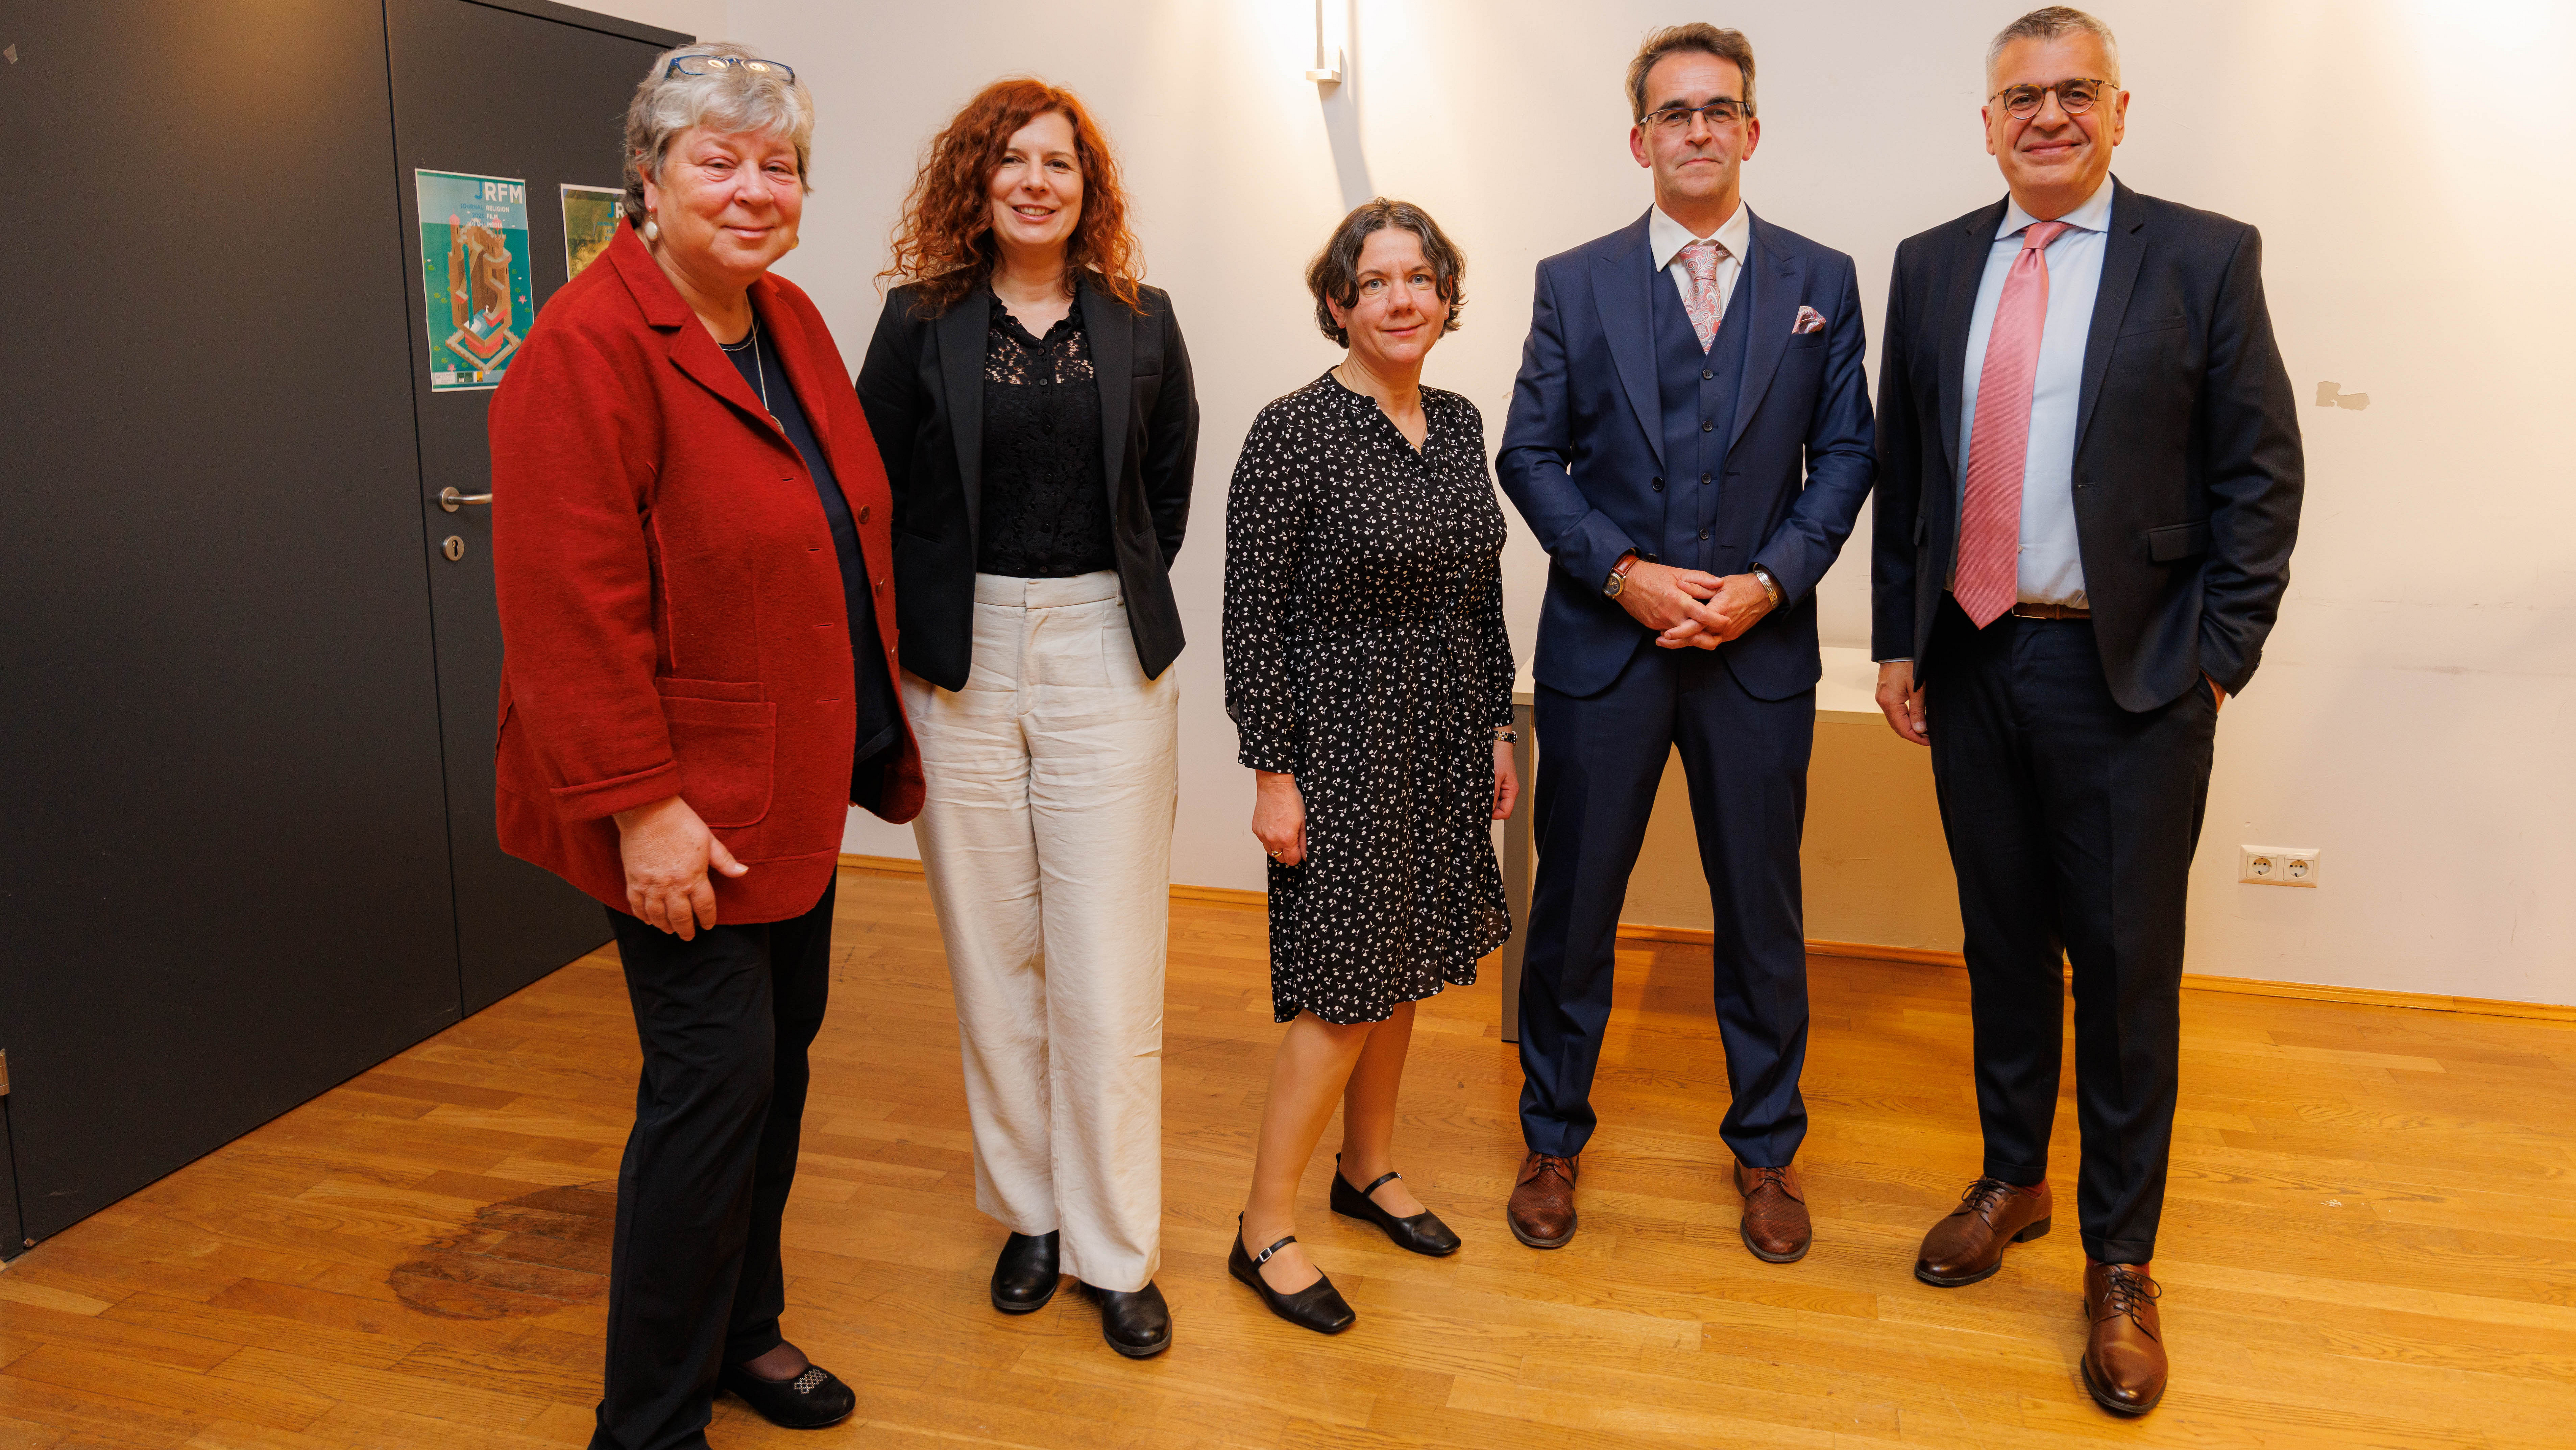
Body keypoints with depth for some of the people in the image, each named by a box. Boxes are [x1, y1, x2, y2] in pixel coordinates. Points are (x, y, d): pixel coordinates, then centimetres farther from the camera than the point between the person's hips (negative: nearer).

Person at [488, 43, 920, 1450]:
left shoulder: (791, 321, 9)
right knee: (716, 1080, -3)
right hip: (689, 810, -8)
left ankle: (744, 1329, 36)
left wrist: (879, 735, 15)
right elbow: (573, 607, -21)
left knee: (780, 1055, 16)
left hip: (799, 780, 8)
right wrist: (643, 806, -22)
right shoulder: (589, 347, -16)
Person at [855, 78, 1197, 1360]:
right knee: (993, 954, 8)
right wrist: (927, 627, 0)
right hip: (963, 659, 0)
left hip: (1105, 655, 0)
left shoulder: (1140, 322, 6)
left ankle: (1116, 1250, 14)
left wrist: (1120, 601, 7)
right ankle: (1028, 1214, 26)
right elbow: (879, 485, 3)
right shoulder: (922, 320, 3)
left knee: (1106, 965, 0)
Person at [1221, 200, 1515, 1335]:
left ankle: (1370, 1167, 36)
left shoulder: (1459, 423, 7)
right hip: (1343, 741, -6)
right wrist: (1272, 773, -14)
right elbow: (1253, 619, -13)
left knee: (1402, 964, 16)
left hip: (1444, 740, 7)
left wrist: (1497, 728, 13)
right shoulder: (1294, 433, -13)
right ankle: (1265, 1228, 13)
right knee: (1343, 985, -3)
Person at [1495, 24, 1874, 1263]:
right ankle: (1553, 1138, 28)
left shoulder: (1820, 281, 5)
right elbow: (1529, 454, 0)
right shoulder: (1575, 282, 3)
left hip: (1761, 648, 1)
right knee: (1573, 902, 9)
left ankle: (1766, 1149, 31)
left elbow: (1846, 453, 4)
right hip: (1603, 640, 0)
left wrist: (1773, 580, -10)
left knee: (1761, 910, 11)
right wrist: (1624, 571, -12)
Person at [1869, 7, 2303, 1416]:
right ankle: (2011, 1179, 36)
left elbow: (2259, 476, -3)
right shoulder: (1931, 266, 8)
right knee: (2003, 943, 16)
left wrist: (2218, 658, -8)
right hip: (1971, 662, 3)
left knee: (2126, 968, 5)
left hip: (2128, 676, -3)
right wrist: (1898, 642, 7)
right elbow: (1901, 471, 9)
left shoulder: (2205, 258, -2)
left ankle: (2120, 1260, 21)